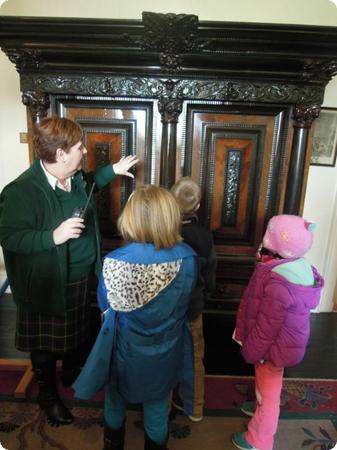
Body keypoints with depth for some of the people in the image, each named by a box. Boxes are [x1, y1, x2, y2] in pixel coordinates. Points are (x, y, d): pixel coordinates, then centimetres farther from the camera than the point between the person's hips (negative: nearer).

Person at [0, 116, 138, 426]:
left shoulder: (75, 177, -2)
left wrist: (113, 170, 17)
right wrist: (54, 236, -33)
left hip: (82, 278, 8)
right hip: (47, 287, -7)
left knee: (77, 334, 28)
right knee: (46, 345, 18)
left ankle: (72, 375, 57)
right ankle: (48, 396, 45)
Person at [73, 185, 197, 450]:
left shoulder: (114, 261, -29)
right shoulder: (187, 258, -25)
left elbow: (105, 305, -9)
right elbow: (184, 303, -7)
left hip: (125, 347, 0)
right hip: (166, 349, 1)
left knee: (116, 397, 31)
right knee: (158, 402, 28)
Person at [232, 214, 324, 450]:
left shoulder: (278, 283, -38)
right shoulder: (297, 267, -9)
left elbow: (267, 327, -28)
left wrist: (251, 351, -11)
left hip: (275, 346, -8)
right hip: (287, 339, 8)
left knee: (268, 390, 15)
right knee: (266, 384, 32)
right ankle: (261, 408, 59)